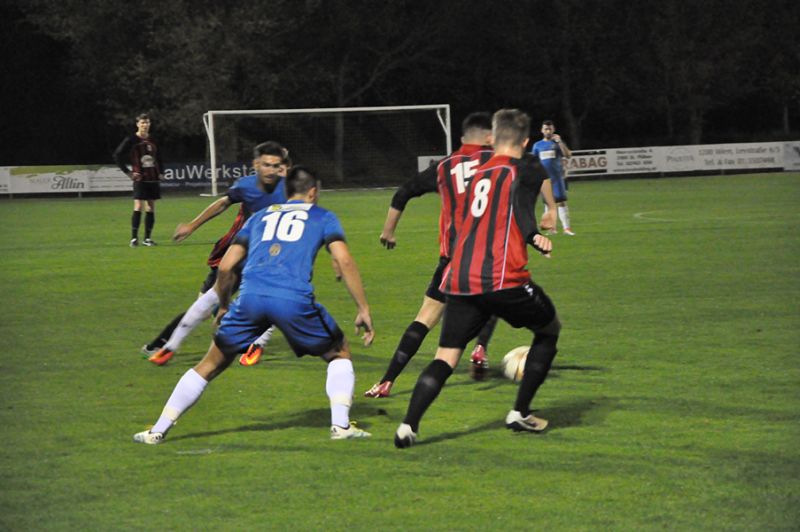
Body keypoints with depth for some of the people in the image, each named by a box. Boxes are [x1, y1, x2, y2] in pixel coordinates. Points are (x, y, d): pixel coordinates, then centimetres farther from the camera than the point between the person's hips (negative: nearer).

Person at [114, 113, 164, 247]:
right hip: (140, 178, -5)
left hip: (153, 179, 5)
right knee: (138, 206, -12)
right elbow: (117, 156, -5)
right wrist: (128, 172, -8)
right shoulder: (131, 140, -4)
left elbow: (159, 158, 26)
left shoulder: (152, 140, 12)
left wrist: (161, 172, 14)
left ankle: (148, 238, 10)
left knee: (151, 207, 5)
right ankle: (134, 238, -9)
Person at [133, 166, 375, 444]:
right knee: (339, 354, 21)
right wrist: (363, 310, 7)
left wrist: (223, 306, 38)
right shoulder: (323, 217, 21)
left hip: (250, 296, 3)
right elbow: (344, 260, 5)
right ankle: (341, 425, 7)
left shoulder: (261, 216, 29)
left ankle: (158, 431, 17)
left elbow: (226, 267, 24)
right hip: (294, 299, -3)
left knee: (211, 364, 18)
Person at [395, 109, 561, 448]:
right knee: (549, 330, 21)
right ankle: (520, 413, 21)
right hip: (504, 278, -5)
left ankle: (408, 425, -18)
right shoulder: (527, 170, 5)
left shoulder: (478, 175, 24)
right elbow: (521, 206, -15)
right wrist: (534, 236, -22)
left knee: (445, 358, 3)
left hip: (460, 280, 5)